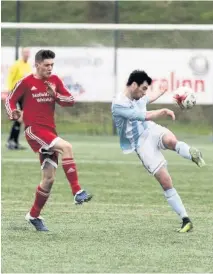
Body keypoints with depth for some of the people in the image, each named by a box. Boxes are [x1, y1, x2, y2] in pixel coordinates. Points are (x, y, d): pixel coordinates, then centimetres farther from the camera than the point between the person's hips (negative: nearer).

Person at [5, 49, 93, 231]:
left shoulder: (55, 80, 8)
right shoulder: (26, 82, -4)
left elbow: (71, 100, 7)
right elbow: (10, 100, 5)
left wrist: (56, 95, -11)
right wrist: (13, 113, -15)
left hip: (49, 131, 6)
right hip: (34, 129, -6)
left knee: (49, 178, 6)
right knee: (66, 147, -30)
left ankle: (34, 216, 22)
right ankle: (77, 192, -32)